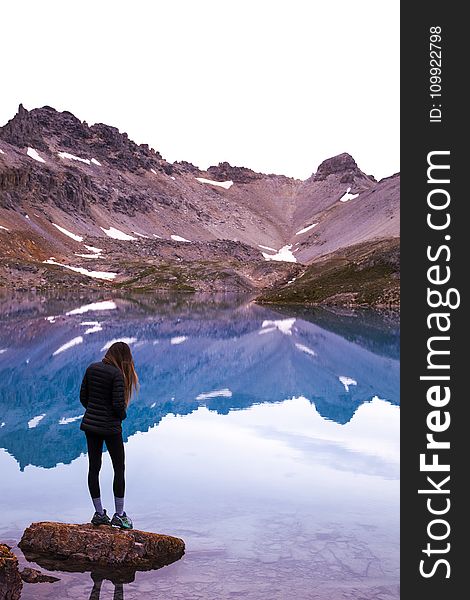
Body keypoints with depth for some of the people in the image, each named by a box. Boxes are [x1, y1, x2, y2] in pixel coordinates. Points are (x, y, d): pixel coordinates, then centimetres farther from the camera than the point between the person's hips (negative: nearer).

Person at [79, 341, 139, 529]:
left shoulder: (91, 368, 2)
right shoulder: (117, 374, -17)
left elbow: (83, 397, 6)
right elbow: (118, 403, -20)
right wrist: (123, 415, 0)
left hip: (90, 424, 6)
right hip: (110, 427, -6)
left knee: (94, 467, 11)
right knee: (119, 468, 8)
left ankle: (99, 513, 20)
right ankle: (119, 515, 13)